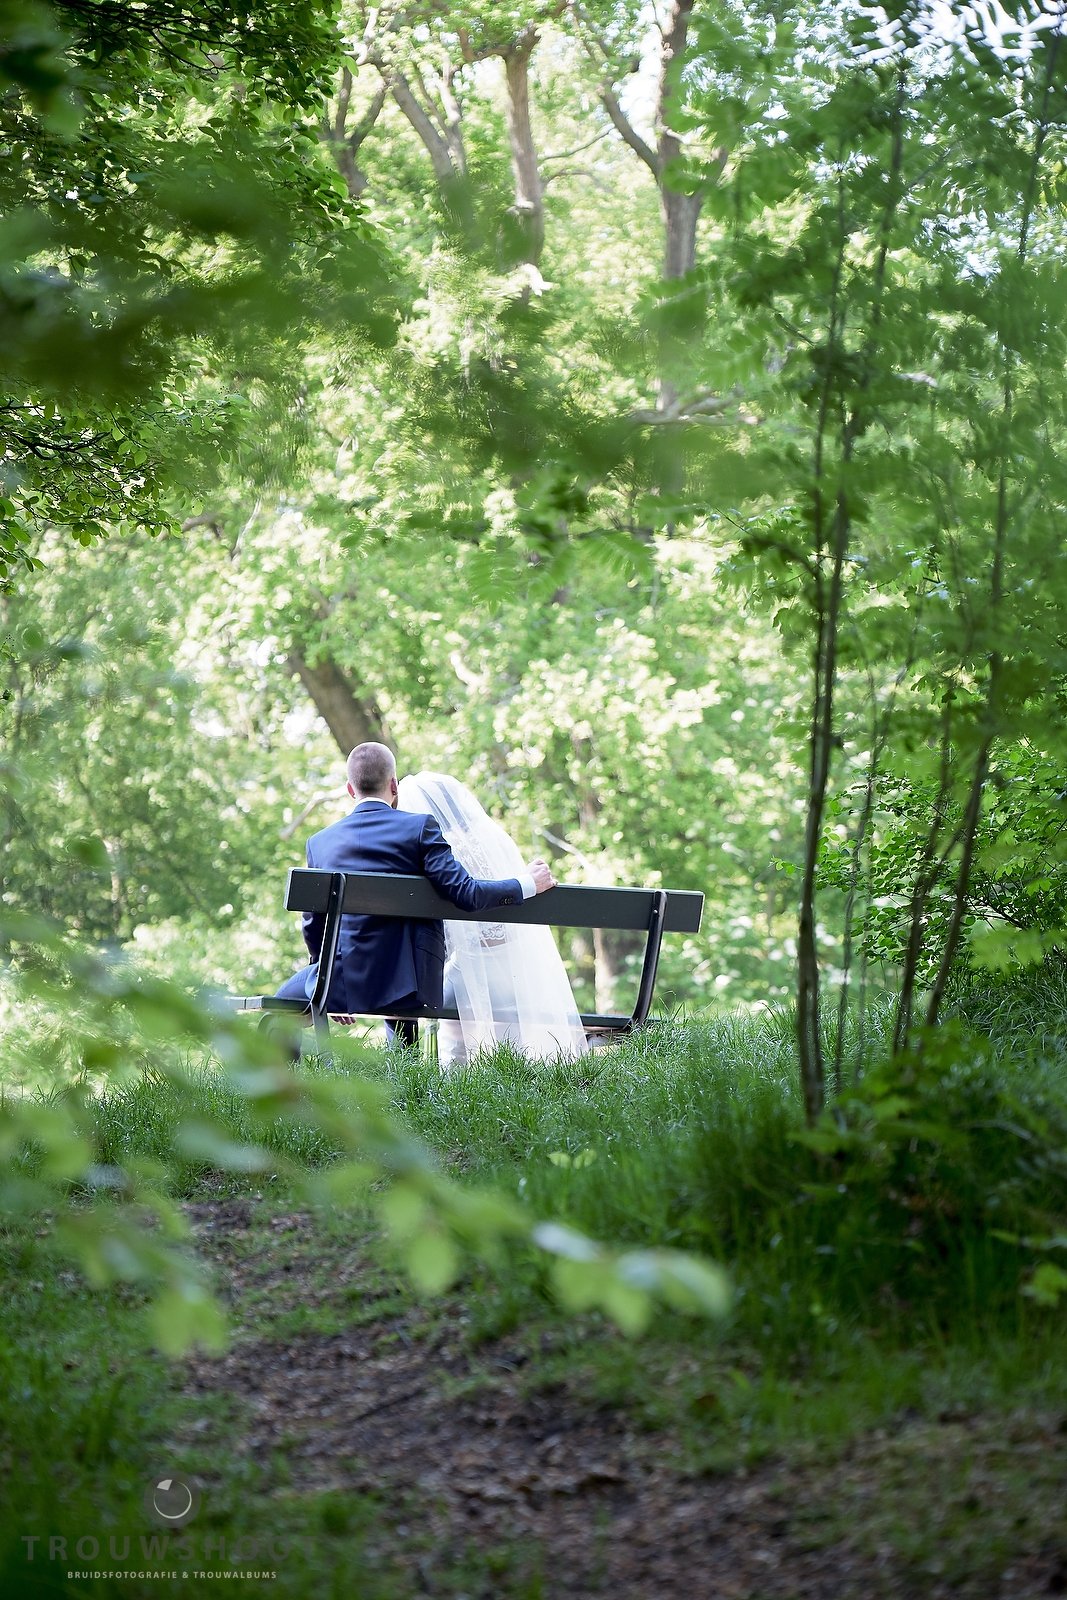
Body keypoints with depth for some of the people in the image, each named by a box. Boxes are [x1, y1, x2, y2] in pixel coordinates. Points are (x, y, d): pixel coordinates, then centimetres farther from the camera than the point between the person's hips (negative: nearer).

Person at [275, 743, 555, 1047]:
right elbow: (465, 893, -10)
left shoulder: (320, 842, 4)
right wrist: (526, 884, 6)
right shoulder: (419, 827, -4)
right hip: (411, 983, 0)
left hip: (346, 979, 0)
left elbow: (312, 923, 13)